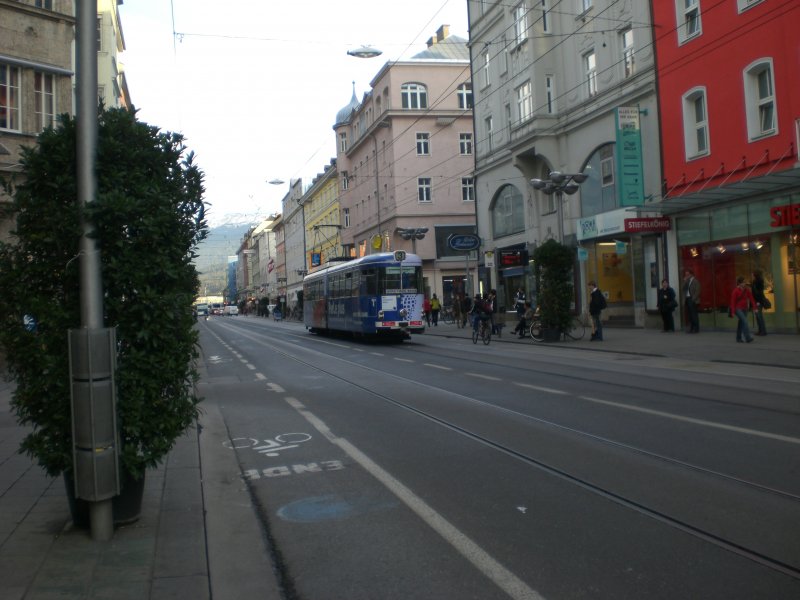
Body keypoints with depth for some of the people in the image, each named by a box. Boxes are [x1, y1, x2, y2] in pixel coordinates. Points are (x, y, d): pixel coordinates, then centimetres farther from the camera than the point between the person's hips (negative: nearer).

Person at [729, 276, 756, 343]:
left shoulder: (747, 290, 4)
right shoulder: (735, 291, -11)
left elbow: (751, 298, 3)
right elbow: (733, 301, -11)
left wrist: (754, 307, -5)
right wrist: (732, 312, -12)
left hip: (745, 309, 6)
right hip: (738, 309, -6)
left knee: (741, 323, 11)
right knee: (744, 321, -19)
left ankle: (738, 338, 20)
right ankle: (748, 338, -24)